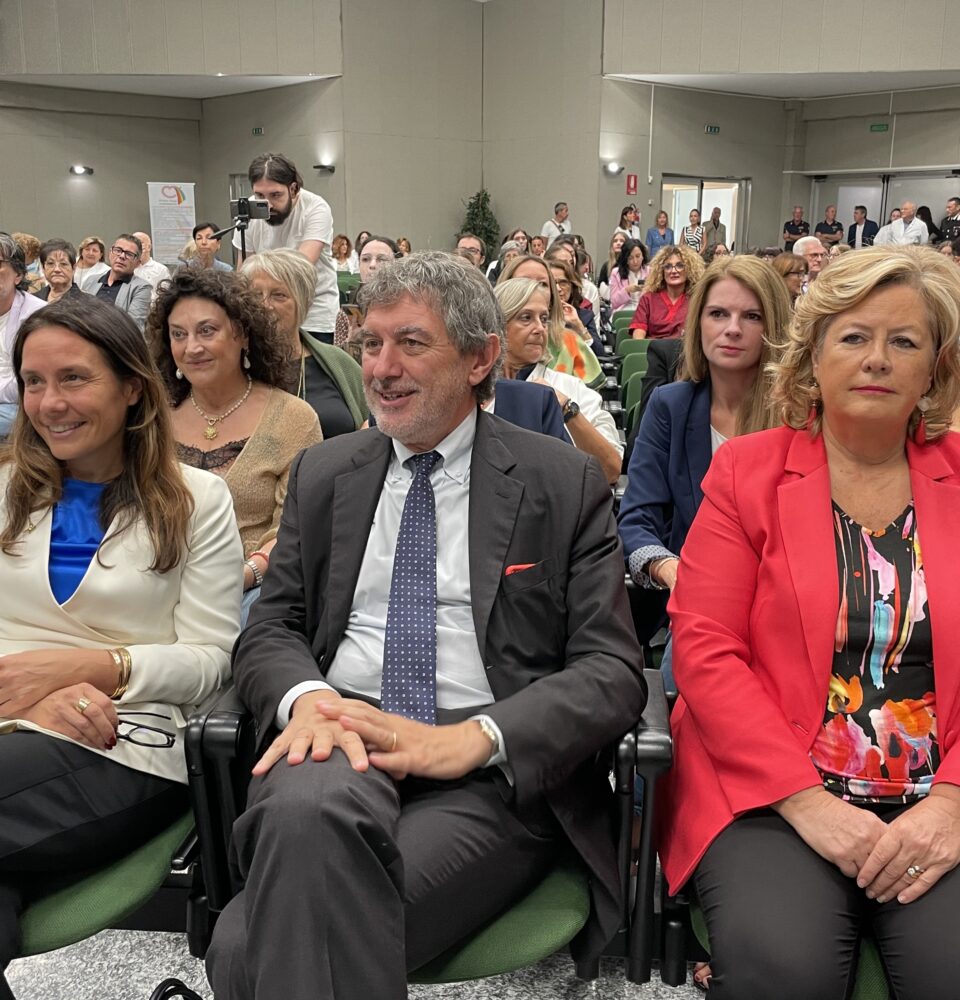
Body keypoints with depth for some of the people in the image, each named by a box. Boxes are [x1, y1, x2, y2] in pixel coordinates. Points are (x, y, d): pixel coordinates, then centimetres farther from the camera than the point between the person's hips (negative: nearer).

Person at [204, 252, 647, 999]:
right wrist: (308, 696, -12)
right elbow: (270, 630, 13)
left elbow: (613, 670, -1)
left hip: (491, 771, -3)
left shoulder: (566, 483, 4)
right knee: (306, 809, -33)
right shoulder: (323, 474, 15)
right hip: (341, 744, 4)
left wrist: (472, 738, -18)